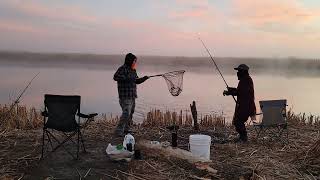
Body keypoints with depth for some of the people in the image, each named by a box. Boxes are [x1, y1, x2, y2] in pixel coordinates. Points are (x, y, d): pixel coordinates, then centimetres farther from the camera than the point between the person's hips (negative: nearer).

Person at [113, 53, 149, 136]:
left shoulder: (133, 70, 16)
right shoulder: (123, 68, -11)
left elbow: (136, 81, 23)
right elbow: (115, 77, -24)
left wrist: (143, 79, 5)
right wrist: (127, 78, -28)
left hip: (132, 96, 9)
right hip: (125, 96, -9)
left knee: (131, 113, 15)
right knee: (126, 113, -15)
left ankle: (126, 129, 28)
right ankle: (119, 131, -6)